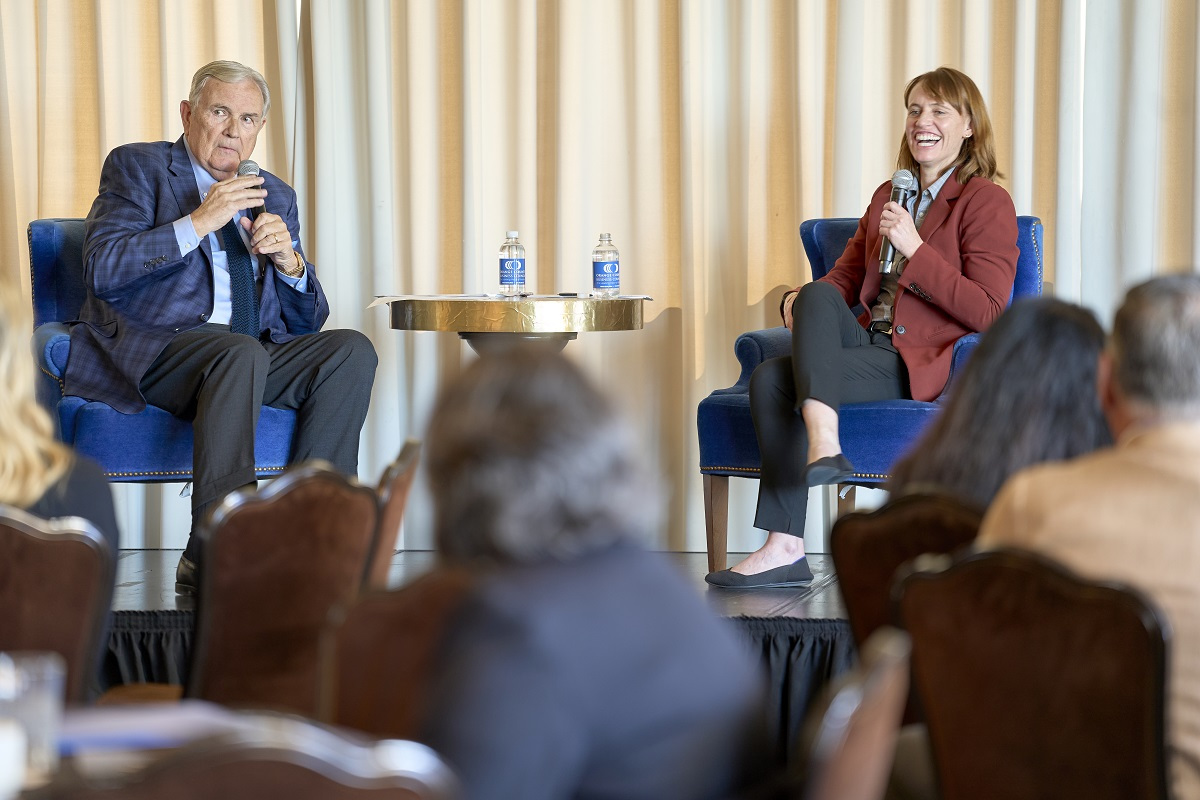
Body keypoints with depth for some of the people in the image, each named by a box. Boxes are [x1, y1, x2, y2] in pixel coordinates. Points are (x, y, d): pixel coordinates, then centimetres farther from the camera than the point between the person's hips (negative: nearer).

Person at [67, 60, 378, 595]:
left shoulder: (276, 197, 22)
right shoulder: (137, 167, 8)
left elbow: (305, 320, 17)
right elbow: (101, 268, -9)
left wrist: (289, 262, -5)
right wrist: (197, 223, -15)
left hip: (250, 359, 5)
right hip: (147, 356, -5)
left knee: (352, 350, -20)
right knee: (240, 351, -36)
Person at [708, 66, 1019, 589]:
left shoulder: (987, 202, 0)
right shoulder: (888, 196, 23)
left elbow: (987, 314, -11)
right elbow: (845, 278, 20)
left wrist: (914, 248, -16)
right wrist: (799, 302, -4)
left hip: (925, 364, -6)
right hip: (870, 343, 6)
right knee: (817, 295, -25)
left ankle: (785, 546, -32)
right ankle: (822, 444, -36)